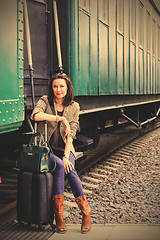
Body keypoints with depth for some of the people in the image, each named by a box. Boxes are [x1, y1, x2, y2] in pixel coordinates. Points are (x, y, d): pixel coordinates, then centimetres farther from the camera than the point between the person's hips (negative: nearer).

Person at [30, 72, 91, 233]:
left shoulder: (74, 107, 4)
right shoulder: (45, 101, -2)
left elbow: (71, 134, -3)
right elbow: (35, 115, -25)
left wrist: (66, 156, -15)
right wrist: (60, 118, -27)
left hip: (64, 148, 2)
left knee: (69, 168, -27)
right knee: (60, 166, -30)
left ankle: (86, 212, -19)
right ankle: (58, 214, -23)